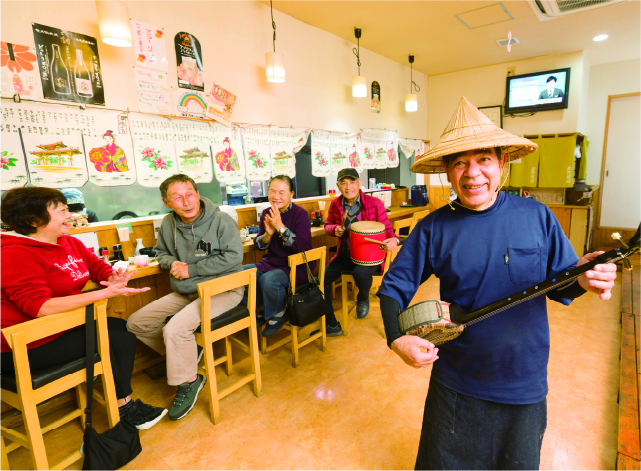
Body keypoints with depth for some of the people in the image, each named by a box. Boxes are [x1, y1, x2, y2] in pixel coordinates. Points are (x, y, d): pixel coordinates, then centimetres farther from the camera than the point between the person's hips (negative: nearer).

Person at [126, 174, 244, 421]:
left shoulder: (221, 220, -13)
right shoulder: (168, 223, 5)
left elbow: (232, 257, -21)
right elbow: (161, 252, 21)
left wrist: (192, 269, -18)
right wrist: (172, 263, -5)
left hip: (222, 290, -7)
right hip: (185, 291, 8)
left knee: (175, 329, -27)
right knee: (135, 323, 4)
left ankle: (188, 382, -1)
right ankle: (187, 353, 18)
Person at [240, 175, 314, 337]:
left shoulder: (300, 214, -12)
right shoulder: (266, 214, 5)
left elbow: (301, 246, -22)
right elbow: (259, 246, 7)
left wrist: (281, 227, -27)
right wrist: (267, 234, -15)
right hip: (271, 262, 7)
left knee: (268, 280, -34)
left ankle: (278, 314, -1)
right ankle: (263, 311, 10)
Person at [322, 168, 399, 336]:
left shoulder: (374, 203, -7)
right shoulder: (335, 204, 2)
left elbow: (386, 228, -2)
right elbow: (328, 225, 18)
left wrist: (393, 240, -26)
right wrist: (334, 229, -8)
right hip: (344, 254, 4)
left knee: (360, 273, -37)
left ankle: (363, 299, 4)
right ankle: (331, 325, 4)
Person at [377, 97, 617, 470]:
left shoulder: (537, 216, -9)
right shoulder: (433, 229, -12)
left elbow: (558, 284, -1)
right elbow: (394, 287, -7)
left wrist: (581, 280, -23)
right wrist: (397, 338, -22)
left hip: (524, 385, 1)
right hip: (455, 384, 0)